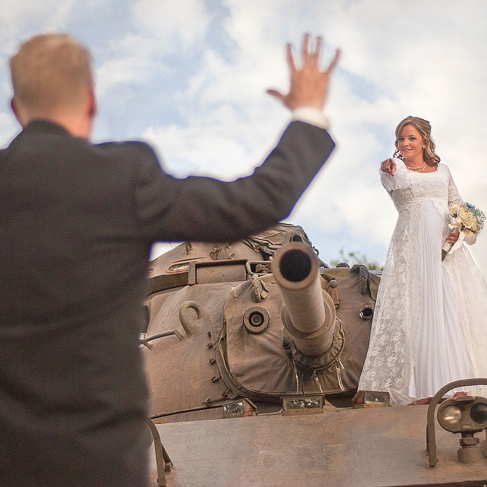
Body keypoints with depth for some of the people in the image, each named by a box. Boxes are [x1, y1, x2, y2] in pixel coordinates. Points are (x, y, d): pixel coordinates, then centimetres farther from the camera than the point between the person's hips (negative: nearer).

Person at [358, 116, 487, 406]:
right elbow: (394, 180, -20)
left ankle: (456, 382, 3)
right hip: (413, 245, -4)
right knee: (419, 305, -14)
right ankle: (424, 388, -18)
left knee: (455, 306, -3)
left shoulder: (443, 171, 18)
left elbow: (457, 204, 20)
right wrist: (389, 171, -45)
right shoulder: (396, 169, 5)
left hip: (446, 242, 4)